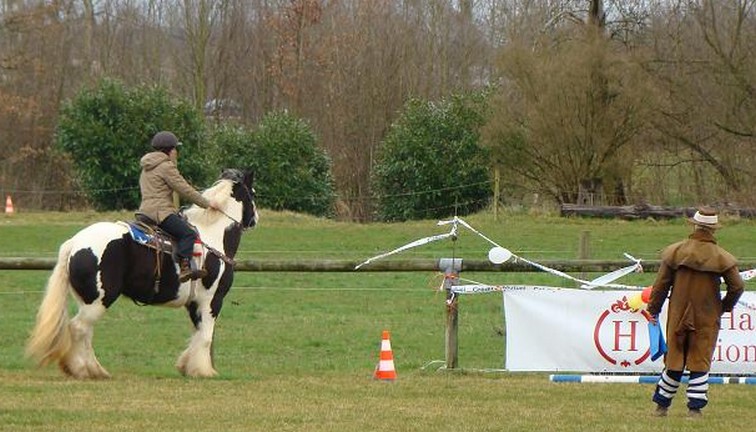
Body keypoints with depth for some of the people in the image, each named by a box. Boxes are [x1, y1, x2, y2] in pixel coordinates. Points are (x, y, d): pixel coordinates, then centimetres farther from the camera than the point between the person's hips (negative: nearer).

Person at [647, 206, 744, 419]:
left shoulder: (675, 252, -3)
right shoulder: (722, 258, -6)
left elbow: (661, 284, 1)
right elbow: (737, 286, -4)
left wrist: (654, 309, 12)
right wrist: (725, 306, 13)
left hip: (678, 316, 1)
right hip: (707, 319, -1)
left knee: (674, 361, 10)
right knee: (700, 362, 4)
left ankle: (662, 405, 17)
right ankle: (695, 407, 0)